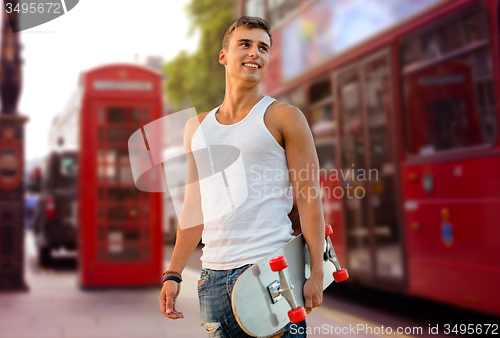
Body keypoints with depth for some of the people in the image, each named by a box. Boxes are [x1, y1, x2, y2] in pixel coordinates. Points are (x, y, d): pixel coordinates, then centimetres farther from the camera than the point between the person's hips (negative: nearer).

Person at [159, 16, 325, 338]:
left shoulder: (284, 117, 0)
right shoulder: (197, 127, 14)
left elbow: (310, 198, -5)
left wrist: (316, 273, -12)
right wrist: (173, 273, 11)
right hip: (213, 276, 5)